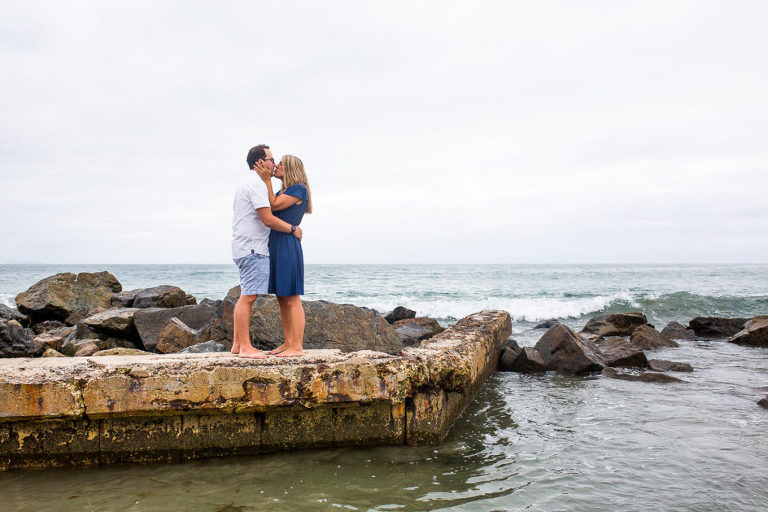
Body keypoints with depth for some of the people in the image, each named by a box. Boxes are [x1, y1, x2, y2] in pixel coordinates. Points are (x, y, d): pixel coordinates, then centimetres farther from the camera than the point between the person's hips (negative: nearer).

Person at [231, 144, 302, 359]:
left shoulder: (248, 183, 21)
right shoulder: (256, 184, -12)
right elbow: (268, 219, -19)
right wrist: (292, 229, -7)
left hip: (245, 247, 11)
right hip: (253, 248, -11)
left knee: (245, 297, 12)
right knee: (248, 297, -10)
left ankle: (238, 344, 16)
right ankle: (245, 347, -8)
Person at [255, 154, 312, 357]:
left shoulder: (300, 188, -5)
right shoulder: (282, 191, 21)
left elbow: (275, 206, -12)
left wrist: (267, 180, -7)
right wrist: (265, 179, 7)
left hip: (288, 248, -9)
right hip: (275, 249, 9)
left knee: (292, 300, -8)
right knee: (282, 299, 10)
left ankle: (297, 347, -4)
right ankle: (288, 343, 16)